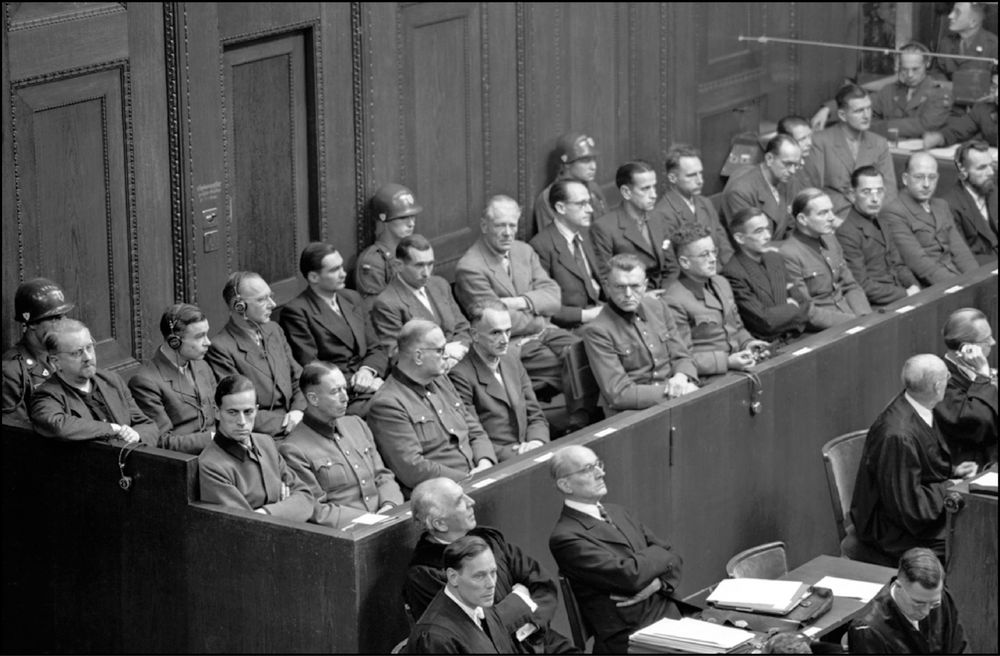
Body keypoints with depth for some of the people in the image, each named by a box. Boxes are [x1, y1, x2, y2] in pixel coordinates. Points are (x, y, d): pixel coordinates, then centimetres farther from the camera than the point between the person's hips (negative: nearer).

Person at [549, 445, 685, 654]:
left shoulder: (618, 513, 17)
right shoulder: (565, 537, -10)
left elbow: (672, 558, 16)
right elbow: (629, 574, -18)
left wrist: (658, 583, -6)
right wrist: (659, 554, 1)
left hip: (669, 616, 8)